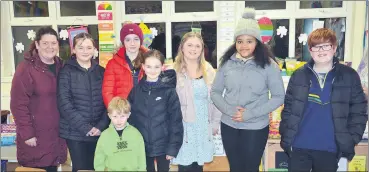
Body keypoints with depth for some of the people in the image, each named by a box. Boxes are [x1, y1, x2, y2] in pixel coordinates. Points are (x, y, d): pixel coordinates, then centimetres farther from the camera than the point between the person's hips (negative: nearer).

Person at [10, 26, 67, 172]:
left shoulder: (60, 66, 7)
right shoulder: (26, 68, -11)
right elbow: (18, 104, -13)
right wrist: (27, 134, -15)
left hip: (56, 133, 5)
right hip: (35, 135, -5)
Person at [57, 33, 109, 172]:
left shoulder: (101, 72, 7)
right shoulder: (66, 72, -3)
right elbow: (64, 104, -10)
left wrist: (101, 126, -8)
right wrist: (85, 127, -14)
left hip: (99, 132, 3)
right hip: (75, 133, -3)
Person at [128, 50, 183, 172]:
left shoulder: (169, 91, -9)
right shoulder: (135, 91, -1)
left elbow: (176, 121, -8)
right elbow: (131, 118, 3)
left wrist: (173, 147, -10)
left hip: (163, 146, -2)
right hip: (142, 147, 2)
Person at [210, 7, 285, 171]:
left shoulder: (268, 64, -8)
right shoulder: (227, 62, -1)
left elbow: (279, 97, -8)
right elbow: (215, 92, 4)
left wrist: (250, 113, -17)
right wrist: (229, 109, -14)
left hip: (256, 128, -2)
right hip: (229, 126, 2)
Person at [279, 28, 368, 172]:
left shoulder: (349, 76, -1)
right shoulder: (299, 75, 1)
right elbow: (288, 109, 4)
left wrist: (351, 141, -5)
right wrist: (286, 138, 0)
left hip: (330, 149, 0)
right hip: (299, 147, 1)